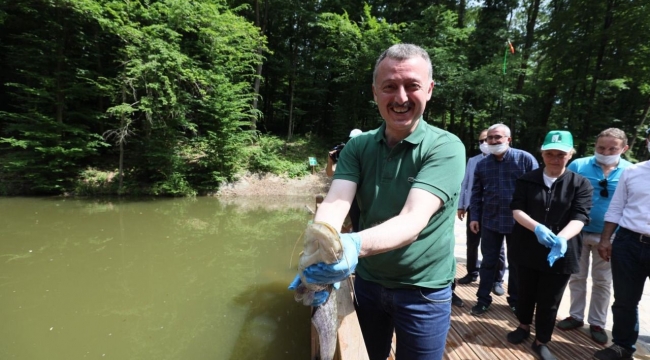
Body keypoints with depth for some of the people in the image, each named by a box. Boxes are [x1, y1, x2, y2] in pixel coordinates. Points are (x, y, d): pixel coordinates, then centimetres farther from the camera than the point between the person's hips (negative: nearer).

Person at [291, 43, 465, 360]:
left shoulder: (445, 147, -18)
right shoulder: (358, 147, -6)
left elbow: (414, 218, -31)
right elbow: (334, 203, -20)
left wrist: (354, 246, -50)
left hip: (423, 291, -3)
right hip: (367, 282, 4)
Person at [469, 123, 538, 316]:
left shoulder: (525, 159, -7)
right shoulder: (482, 164, 4)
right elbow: (476, 193, 8)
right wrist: (474, 217, 2)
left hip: (518, 221, -2)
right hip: (490, 221, 2)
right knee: (488, 262, 11)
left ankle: (516, 300, 32)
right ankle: (483, 299, 23)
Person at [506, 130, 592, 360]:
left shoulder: (581, 184, -3)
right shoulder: (527, 180, -1)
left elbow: (579, 218, -14)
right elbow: (516, 210, -9)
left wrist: (561, 238, -35)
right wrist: (537, 228, -29)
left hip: (561, 253, -1)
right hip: (528, 249, 1)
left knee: (550, 301, 11)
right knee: (525, 292, 18)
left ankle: (541, 341, 31)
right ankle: (524, 326, 43)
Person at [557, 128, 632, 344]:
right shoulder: (578, 166, -6)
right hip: (577, 233, 0)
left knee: (602, 281, 12)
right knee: (577, 277, 12)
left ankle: (597, 323, 27)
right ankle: (576, 316, 28)